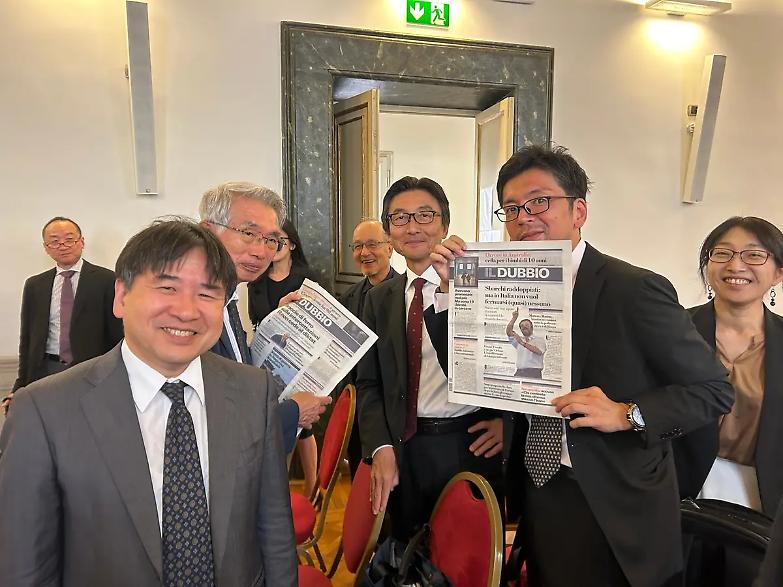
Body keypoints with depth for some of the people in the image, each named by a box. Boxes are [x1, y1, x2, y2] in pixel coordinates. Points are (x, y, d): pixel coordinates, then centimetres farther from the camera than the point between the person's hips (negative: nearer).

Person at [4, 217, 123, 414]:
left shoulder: (106, 280, -1)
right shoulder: (34, 285, 11)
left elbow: (117, 334, -1)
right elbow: (27, 339, 14)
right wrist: (22, 385, 9)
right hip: (46, 371, 3)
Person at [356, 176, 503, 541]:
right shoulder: (379, 298, 8)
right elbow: (368, 383, 7)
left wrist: (507, 419, -7)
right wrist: (381, 448, -3)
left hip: (472, 445, -3)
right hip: (404, 452, 3)